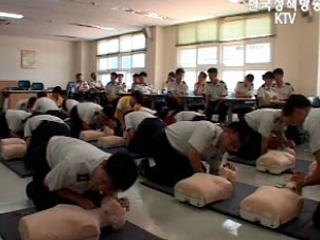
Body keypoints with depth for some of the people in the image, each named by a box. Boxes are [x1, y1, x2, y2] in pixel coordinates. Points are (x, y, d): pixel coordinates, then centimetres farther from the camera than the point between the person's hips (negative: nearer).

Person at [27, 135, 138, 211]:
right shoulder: (76, 163, -48)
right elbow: (48, 185, -26)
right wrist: (79, 199, -35)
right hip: (48, 153, -4)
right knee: (46, 205, -12)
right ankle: (33, 188, 20)